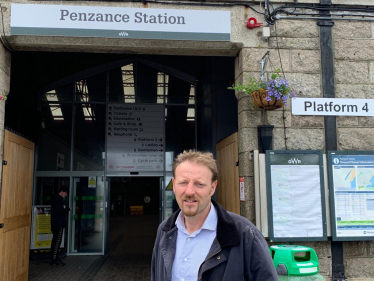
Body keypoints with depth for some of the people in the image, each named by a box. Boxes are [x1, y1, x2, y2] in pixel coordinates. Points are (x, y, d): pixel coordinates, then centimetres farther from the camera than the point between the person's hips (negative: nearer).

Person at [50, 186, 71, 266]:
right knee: (57, 241, -7)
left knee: (55, 241, 14)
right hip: (58, 224, -11)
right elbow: (59, 211, -23)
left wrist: (65, 209, 9)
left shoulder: (56, 198, 16)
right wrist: (67, 209, -11)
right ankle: (54, 260, -4)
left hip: (56, 224, 11)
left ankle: (54, 258, 20)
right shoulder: (58, 199, -16)